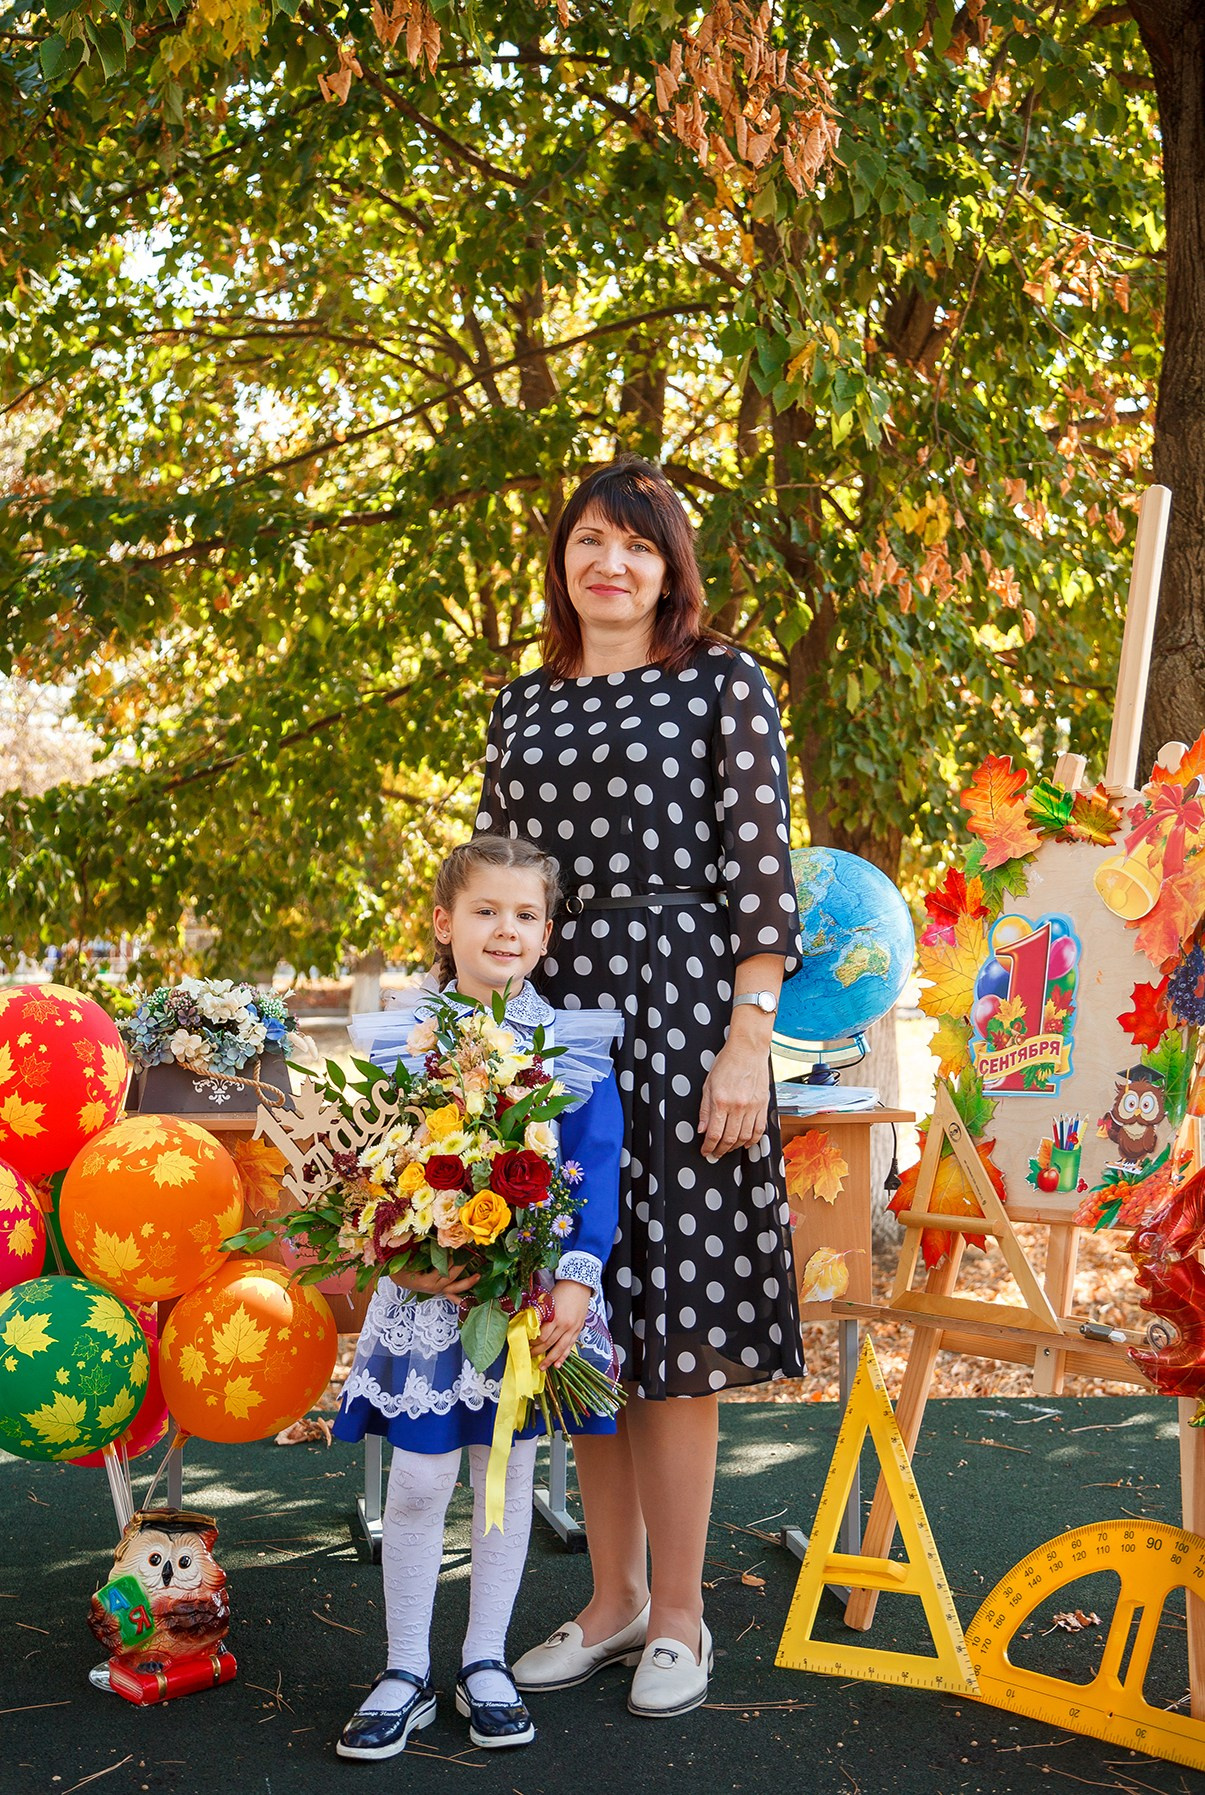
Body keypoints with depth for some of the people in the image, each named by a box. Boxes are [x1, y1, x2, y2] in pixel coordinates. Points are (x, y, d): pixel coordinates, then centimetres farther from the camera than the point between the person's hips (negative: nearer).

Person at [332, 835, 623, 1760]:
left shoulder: (576, 1043, -1)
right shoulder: (400, 1041, -1)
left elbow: (595, 1171, -3)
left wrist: (577, 1277, -13)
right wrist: (404, 1262, -16)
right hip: (429, 1294, 0)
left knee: (509, 1473, 10)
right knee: (419, 1480, 3)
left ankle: (485, 1664, 24)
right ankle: (406, 1672, 18)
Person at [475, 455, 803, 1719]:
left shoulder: (722, 685, 2)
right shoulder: (523, 704, 16)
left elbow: (759, 876, -4)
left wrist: (747, 1044, -12)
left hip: (673, 1019, -5)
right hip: (544, 1030, 5)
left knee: (671, 1313, -2)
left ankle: (678, 1617, 11)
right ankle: (612, 1599, 22)